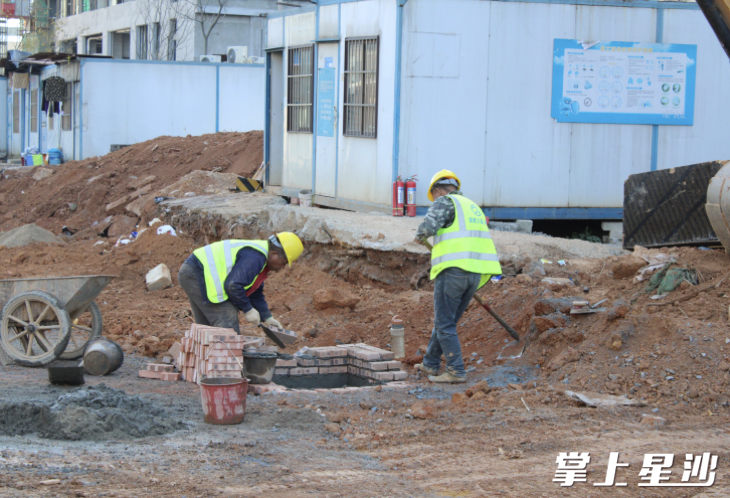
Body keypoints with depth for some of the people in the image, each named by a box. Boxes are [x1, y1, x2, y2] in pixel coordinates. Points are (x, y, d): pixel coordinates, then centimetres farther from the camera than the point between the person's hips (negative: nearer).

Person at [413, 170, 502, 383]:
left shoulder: (444, 202, 0)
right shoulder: (473, 207, 25)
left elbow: (428, 226, -16)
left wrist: (420, 235, 6)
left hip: (453, 270, -8)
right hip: (475, 274, 8)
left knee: (445, 324, -2)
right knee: (446, 321, 18)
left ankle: (456, 371, -6)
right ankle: (430, 364, 27)